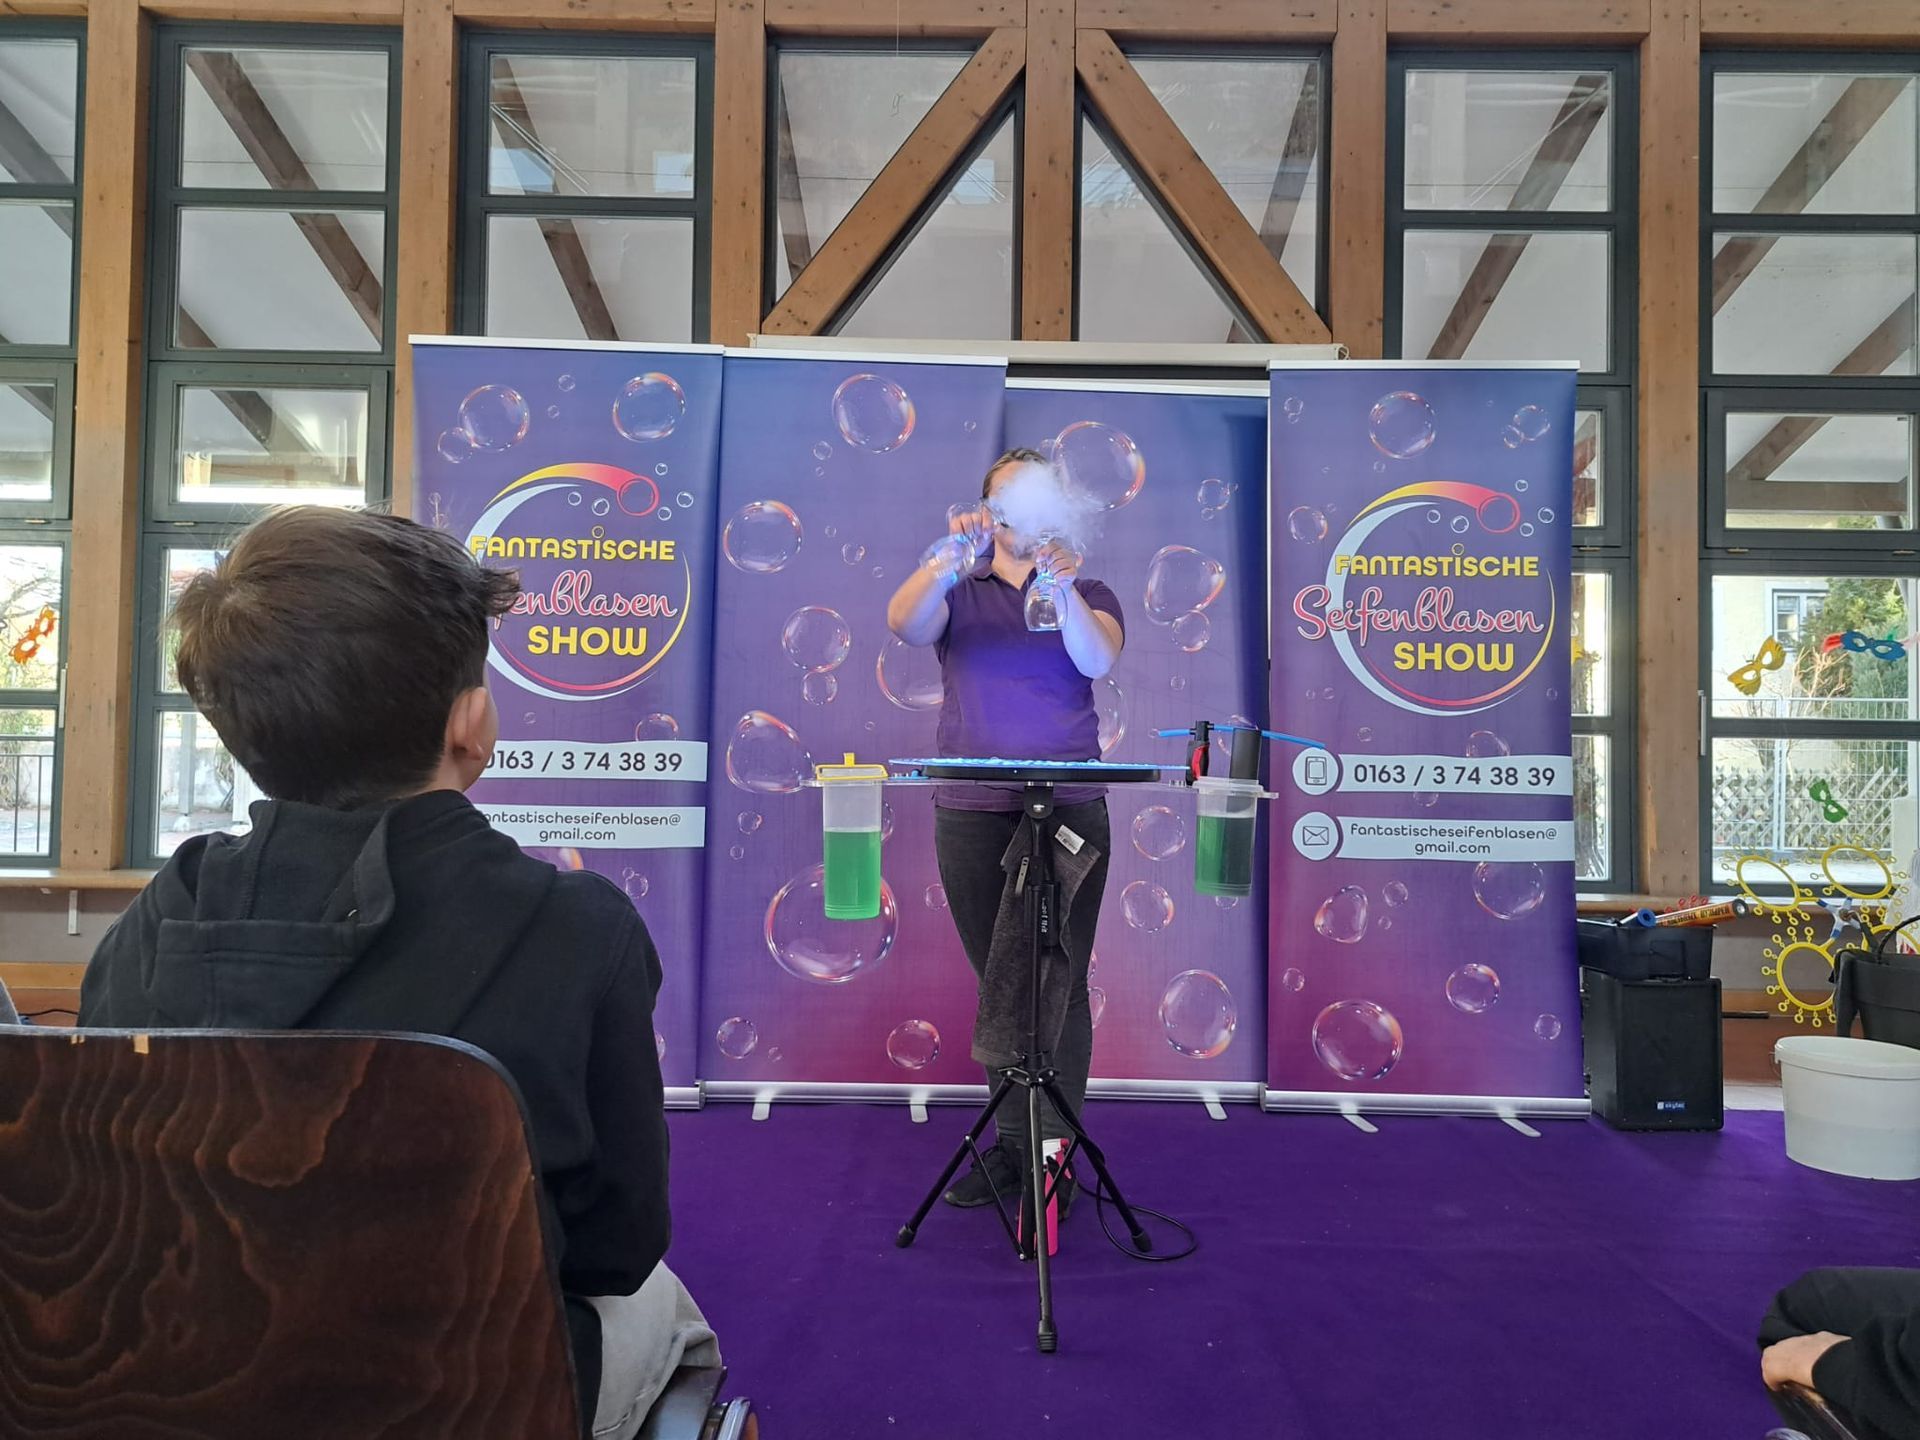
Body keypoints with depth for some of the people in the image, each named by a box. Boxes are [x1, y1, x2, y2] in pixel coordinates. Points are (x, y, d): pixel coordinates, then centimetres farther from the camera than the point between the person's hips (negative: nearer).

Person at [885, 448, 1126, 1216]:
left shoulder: (1087, 593, 8)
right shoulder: (957, 591, 9)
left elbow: (1097, 660, -13)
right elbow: (904, 622, -13)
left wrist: (1064, 591, -30)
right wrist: (950, 558, -30)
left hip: (1069, 813, -1)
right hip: (972, 815, 2)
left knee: (1060, 984, -2)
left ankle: (1055, 1151, 7)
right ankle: (1009, 1142, 21)